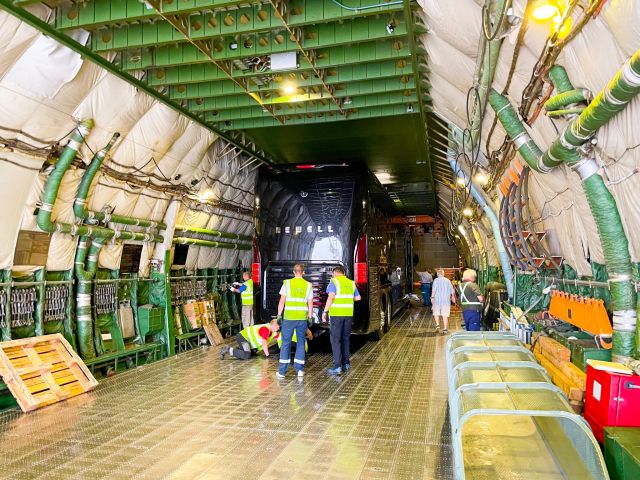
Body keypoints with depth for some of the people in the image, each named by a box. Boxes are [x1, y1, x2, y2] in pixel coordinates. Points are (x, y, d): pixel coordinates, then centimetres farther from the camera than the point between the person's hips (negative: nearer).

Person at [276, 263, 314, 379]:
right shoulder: (308, 285, 4)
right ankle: (299, 370, 12)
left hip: (289, 317, -1)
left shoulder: (287, 283, -1)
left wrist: (279, 315, 4)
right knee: (301, 342, 11)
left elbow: (282, 301, -3)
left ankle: (282, 371, 6)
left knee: (286, 343, 4)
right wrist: (310, 317, 11)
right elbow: (310, 304, 4)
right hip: (302, 318, 1)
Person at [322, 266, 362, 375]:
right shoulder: (351, 283, 12)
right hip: (349, 314, 5)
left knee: (335, 339, -2)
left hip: (336, 314, -5)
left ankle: (337, 366, -6)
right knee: (345, 339, 16)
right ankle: (346, 363, 21)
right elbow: (358, 298, 15)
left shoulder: (333, 282, -4)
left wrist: (325, 311, -13)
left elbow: (331, 297, -17)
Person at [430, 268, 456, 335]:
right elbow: (452, 291, 9)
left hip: (437, 299, -2)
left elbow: (434, 290, -14)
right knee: (445, 315, 3)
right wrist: (453, 298, 21)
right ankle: (445, 329, -1)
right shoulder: (448, 281, 7)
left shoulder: (436, 280, -3)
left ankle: (437, 325, -1)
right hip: (446, 300, 2)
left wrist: (432, 297, -11)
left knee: (436, 313, 15)